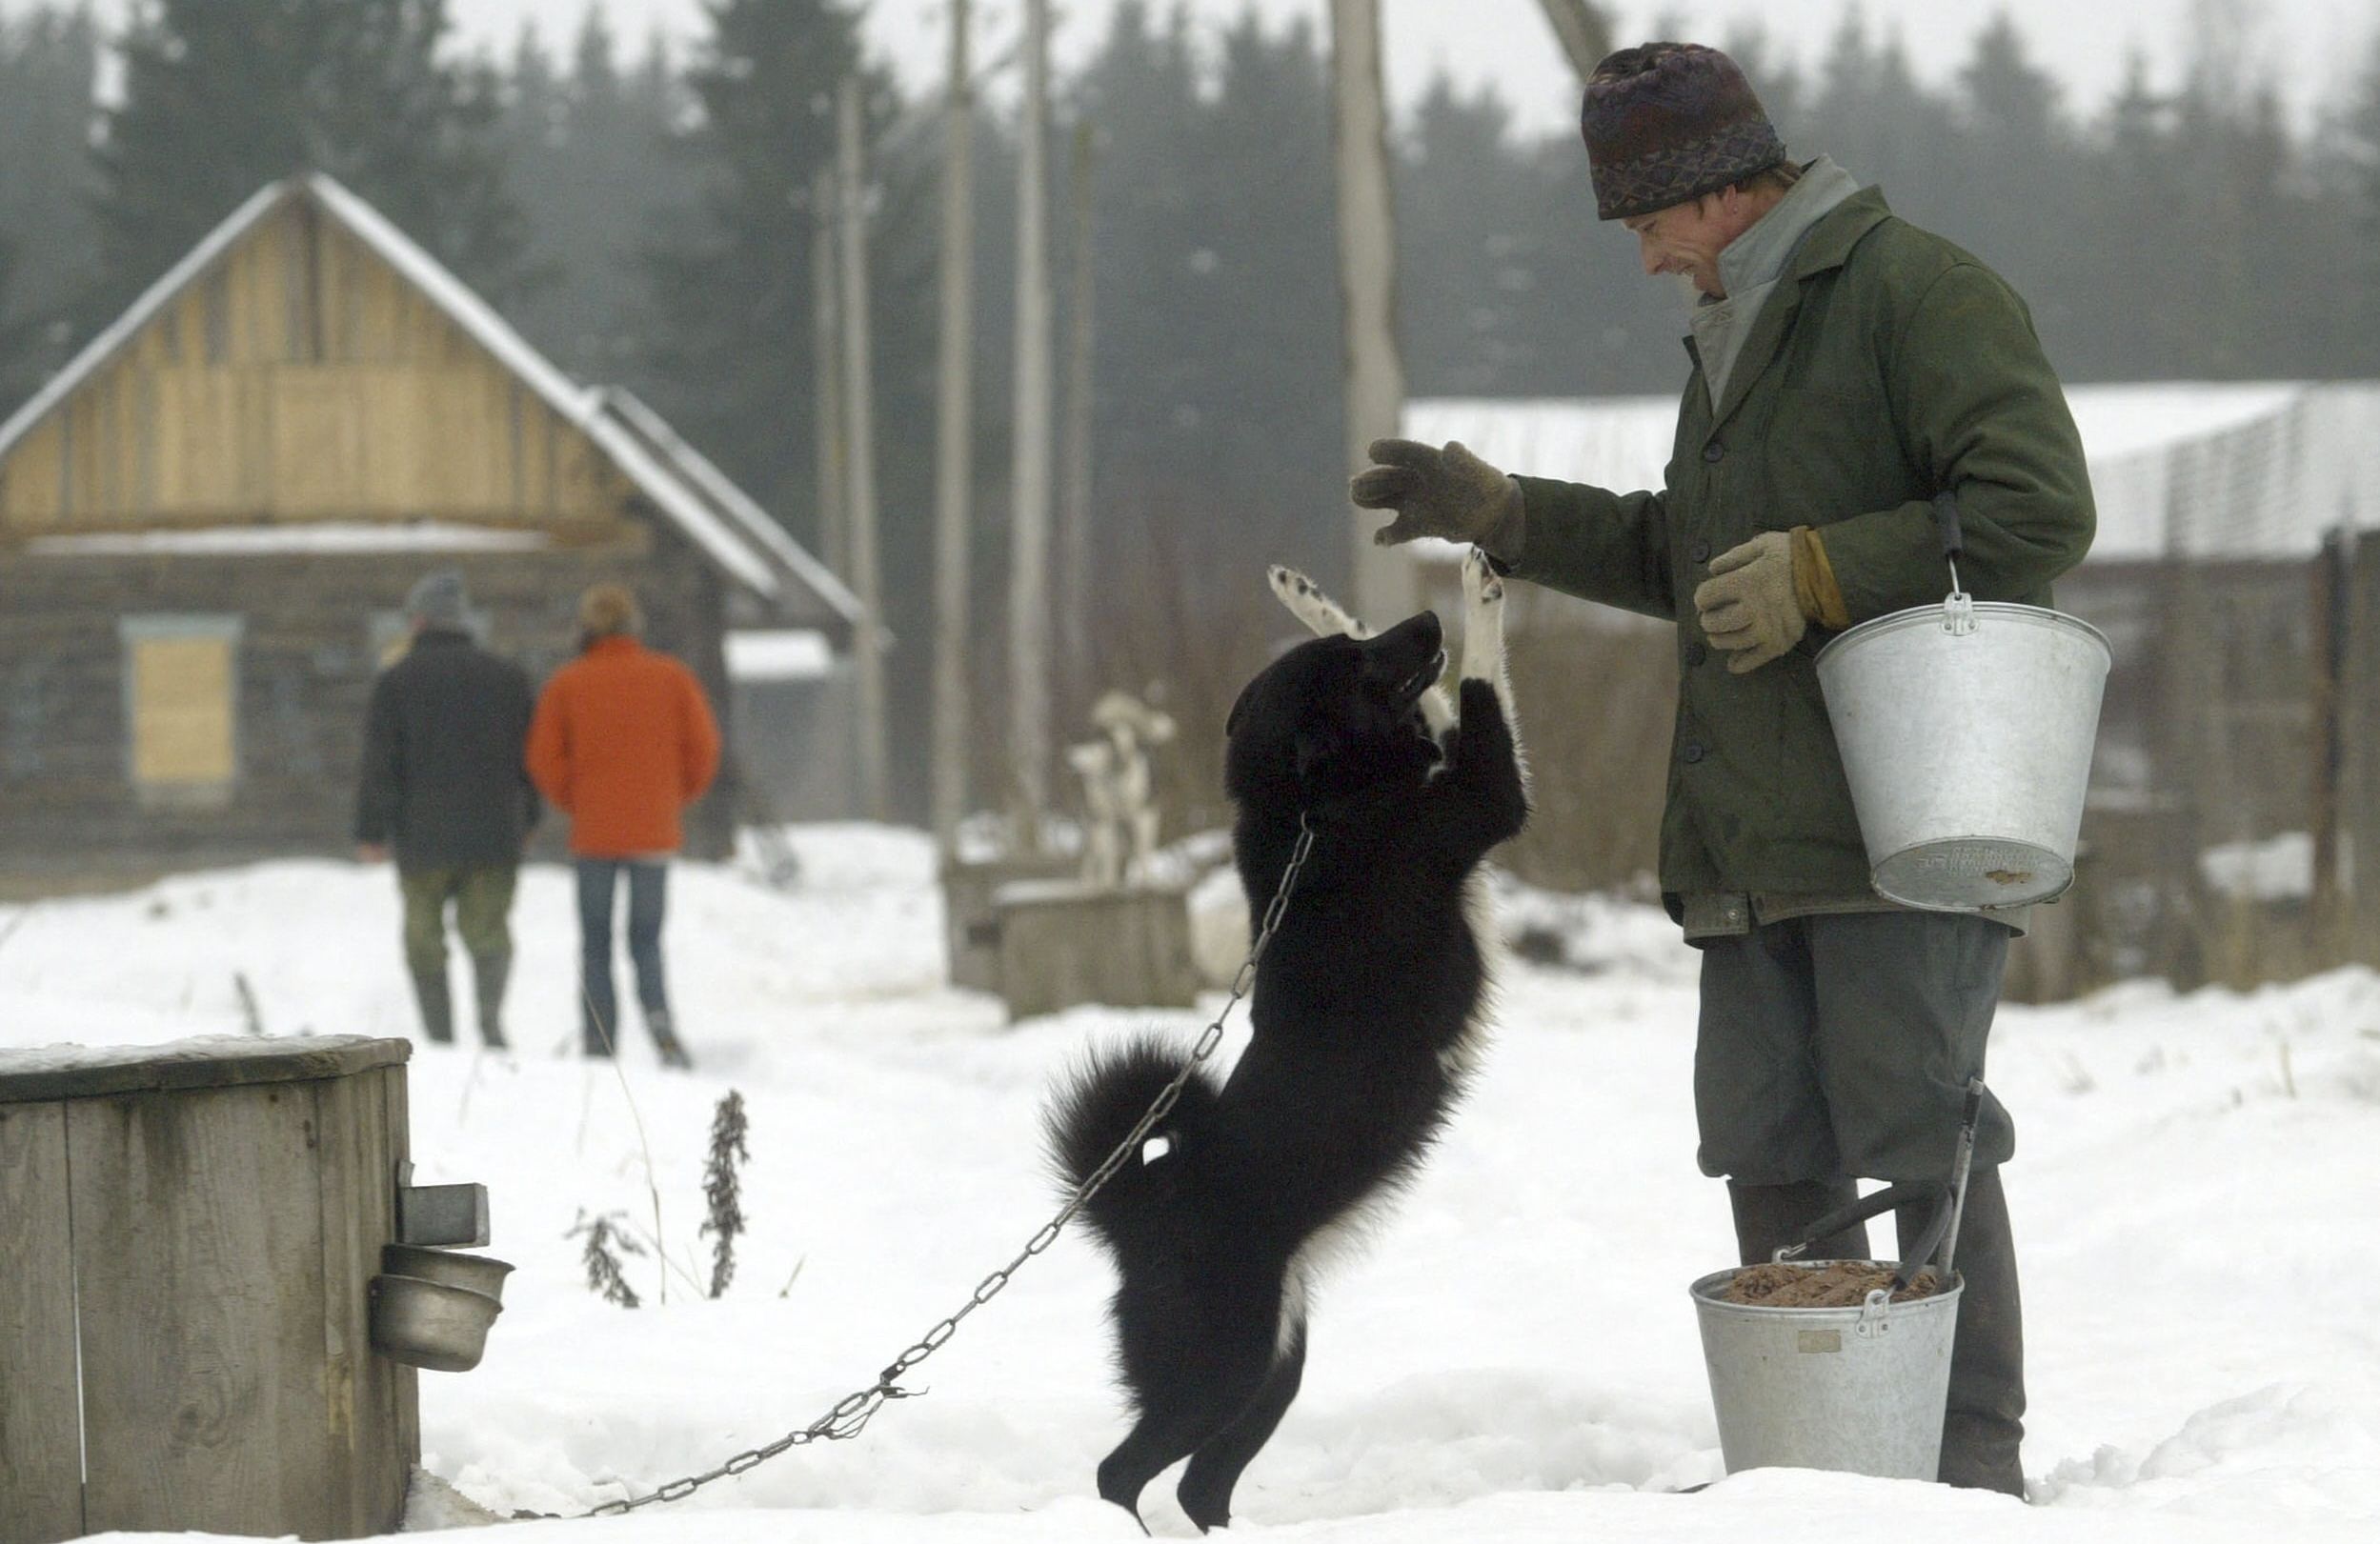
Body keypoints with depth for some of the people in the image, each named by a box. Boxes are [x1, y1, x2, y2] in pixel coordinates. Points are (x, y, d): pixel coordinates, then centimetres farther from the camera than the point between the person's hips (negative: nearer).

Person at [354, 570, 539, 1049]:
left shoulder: (396, 681, -4)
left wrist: (371, 831, -1)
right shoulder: (507, 677, 6)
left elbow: (379, 764, -6)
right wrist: (525, 821, 21)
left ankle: (441, 1038, 8)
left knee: (425, 940, 11)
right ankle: (490, 1010, -21)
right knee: (488, 930, 6)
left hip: (422, 835, -2)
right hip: (494, 833, 2)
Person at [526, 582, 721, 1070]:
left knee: (596, 944, 10)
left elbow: (544, 758, -3)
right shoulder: (672, 678, 0)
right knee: (646, 939, 9)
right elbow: (703, 748, 0)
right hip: (654, 831, 1)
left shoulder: (567, 684, -2)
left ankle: (599, 1044, 2)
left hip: (593, 832, -1)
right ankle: (658, 1018, -17)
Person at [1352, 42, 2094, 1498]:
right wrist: (1493, 510, 27)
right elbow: (1683, 558, 34)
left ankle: (1974, 1458, -5)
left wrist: (1821, 574, -18)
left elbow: (2040, 511, -17)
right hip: (1756, 835, 9)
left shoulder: (1918, 292, -8)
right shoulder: (1732, 334, 23)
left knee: (1918, 1135, -9)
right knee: (1772, 1154, 8)